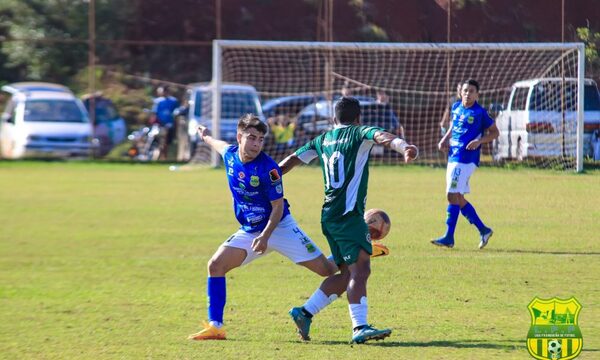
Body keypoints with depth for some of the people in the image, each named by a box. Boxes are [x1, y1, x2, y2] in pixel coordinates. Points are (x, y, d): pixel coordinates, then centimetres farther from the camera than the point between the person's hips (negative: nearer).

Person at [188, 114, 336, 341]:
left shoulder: (268, 168, -23)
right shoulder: (230, 155, -5)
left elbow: (278, 207, -17)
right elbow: (222, 146, 22)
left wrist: (265, 237, -27)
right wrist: (207, 137, 43)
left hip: (279, 227, -5)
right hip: (249, 231, 5)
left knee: (326, 270, -12)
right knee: (216, 265, -8)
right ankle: (215, 327, -5)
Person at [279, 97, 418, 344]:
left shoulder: (322, 140, 18)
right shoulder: (359, 133, -1)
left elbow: (293, 159, 27)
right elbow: (381, 136, -22)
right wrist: (403, 147, -42)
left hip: (330, 216, 8)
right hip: (348, 214, -8)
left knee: (347, 273, 14)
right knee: (360, 267, -15)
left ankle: (304, 313, 13)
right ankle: (359, 328, -27)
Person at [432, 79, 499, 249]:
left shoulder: (479, 112, -7)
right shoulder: (456, 107, 11)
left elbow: (494, 132, 0)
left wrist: (479, 141, -16)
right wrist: (445, 139, 11)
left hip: (466, 159, -8)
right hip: (453, 157, 8)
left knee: (453, 195, -12)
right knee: (458, 198, 9)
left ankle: (449, 237, -7)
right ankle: (483, 230, 19)